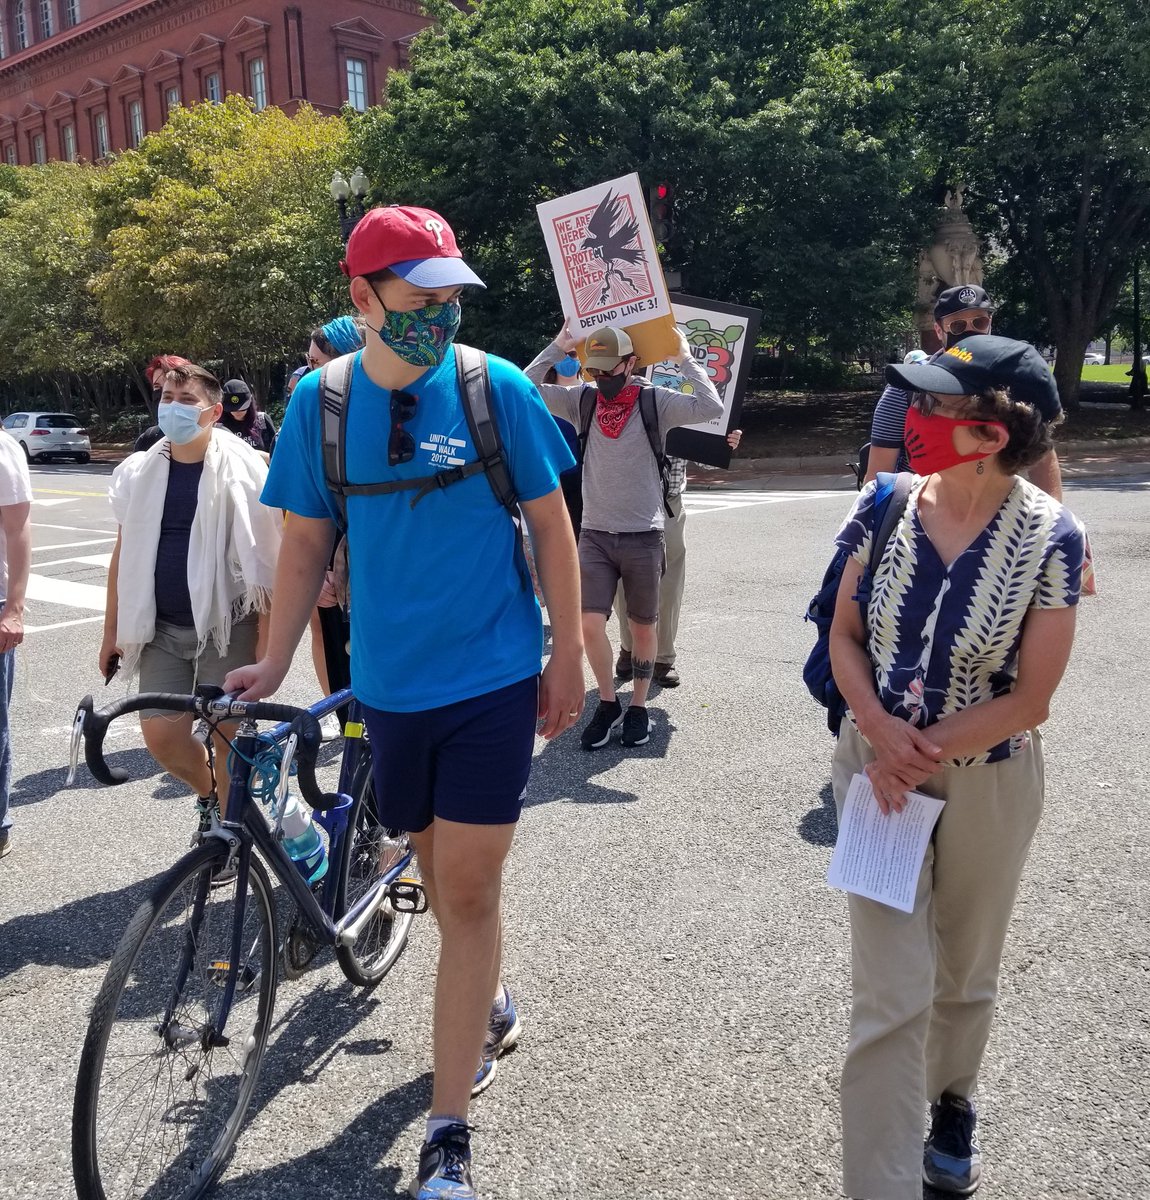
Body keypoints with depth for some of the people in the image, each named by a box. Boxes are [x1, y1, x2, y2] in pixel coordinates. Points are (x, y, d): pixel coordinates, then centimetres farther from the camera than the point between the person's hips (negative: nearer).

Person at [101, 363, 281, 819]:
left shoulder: (241, 467, -7)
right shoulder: (138, 471, 5)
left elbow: (265, 551, -6)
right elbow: (124, 554, 11)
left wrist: (268, 628, -9)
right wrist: (111, 631, 11)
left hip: (226, 625, -4)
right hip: (161, 629, 4)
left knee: (230, 737, 0)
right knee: (162, 735, 1)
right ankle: (209, 795, 32)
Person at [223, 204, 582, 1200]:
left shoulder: (496, 388, -6)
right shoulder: (320, 401, -1)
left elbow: (550, 526, 0)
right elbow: (308, 543, 5)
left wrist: (568, 654, -2)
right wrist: (274, 663, -2)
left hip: (494, 679, -2)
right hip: (390, 684, 3)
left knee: (467, 892, -2)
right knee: (443, 872, 17)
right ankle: (487, 1005, 47)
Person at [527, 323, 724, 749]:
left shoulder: (655, 401, -5)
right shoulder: (582, 400, 2)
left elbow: (711, 407, -18)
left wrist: (685, 359, -11)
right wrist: (557, 349, -4)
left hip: (643, 537, -2)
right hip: (594, 535, 2)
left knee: (643, 627, 10)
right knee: (590, 624, -5)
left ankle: (638, 707, 26)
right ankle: (608, 705, 15)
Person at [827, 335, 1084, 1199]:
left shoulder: (1050, 537, -17)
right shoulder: (884, 505, -10)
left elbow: (1030, 698, -13)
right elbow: (845, 636, -2)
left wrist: (923, 750, -18)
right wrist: (879, 731, -18)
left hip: (990, 785, 0)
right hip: (880, 769, 1)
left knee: (966, 977, 21)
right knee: (890, 998, 1)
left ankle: (952, 1104, 52)